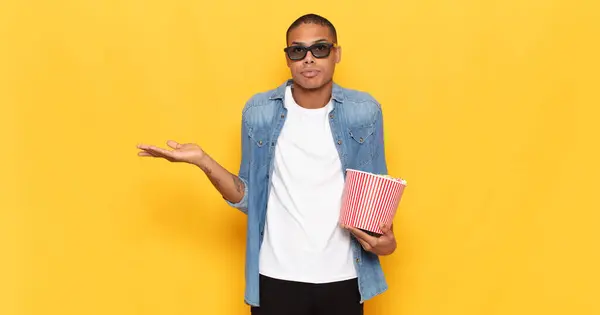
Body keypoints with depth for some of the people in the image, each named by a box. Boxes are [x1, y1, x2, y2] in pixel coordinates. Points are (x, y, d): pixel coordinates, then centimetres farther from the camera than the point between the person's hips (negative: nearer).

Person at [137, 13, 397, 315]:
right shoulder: (259, 112, -2)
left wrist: (385, 237, -12)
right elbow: (248, 199, 2)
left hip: (343, 277, 1)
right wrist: (203, 162, -13)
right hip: (277, 277, 0)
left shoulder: (364, 111, -1)